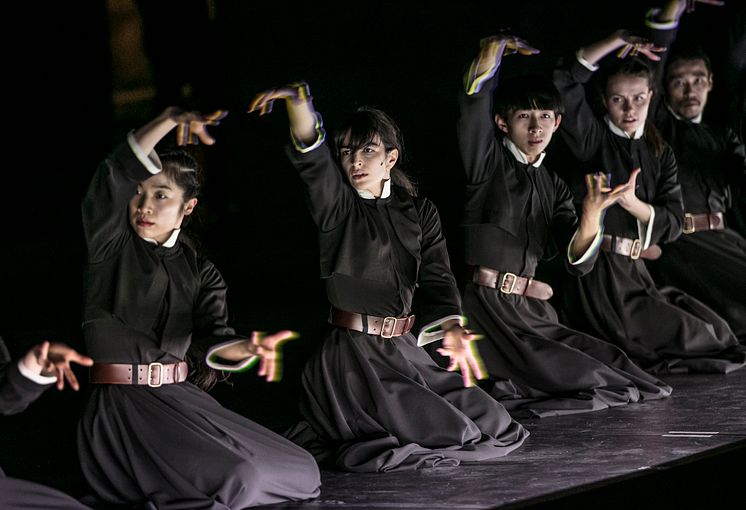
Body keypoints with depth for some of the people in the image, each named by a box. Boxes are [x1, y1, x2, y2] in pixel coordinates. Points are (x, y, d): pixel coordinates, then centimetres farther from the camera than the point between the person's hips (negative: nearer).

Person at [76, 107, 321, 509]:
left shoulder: (200, 272, 13)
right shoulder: (111, 246, 2)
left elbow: (213, 337, -7)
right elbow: (116, 174, -17)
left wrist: (248, 348, -30)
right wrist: (171, 118, -24)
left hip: (178, 397, 6)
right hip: (119, 403, -6)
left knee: (300, 471, -1)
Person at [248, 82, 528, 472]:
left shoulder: (420, 212, 11)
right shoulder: (336, 206, 1)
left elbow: (436, 277, -1)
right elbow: (312, 156, -19)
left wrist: (451, 327, -21)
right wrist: (297, 99, -38)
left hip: (404, 349, 5)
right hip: (351, 354, -5)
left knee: (493, 425, 0)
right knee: (450, 432, -19)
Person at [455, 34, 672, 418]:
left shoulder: (554, 188, 19)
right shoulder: (488, 163, 5)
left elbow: (579, 262, 3)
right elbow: (474, 103, -15)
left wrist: (591, 216, -16)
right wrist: (495, 46, -16)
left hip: (529, 312, 7)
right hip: (484, 302, -7)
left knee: (611, 363, -11)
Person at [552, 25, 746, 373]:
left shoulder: (660, 153, 16)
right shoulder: (594, 139, 0)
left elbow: (673, 223, 4)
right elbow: (564, 82, -17)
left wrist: (632, 203, -15)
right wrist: (618, 41, -12)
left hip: (637, 272, 7)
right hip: (599, 274, -7)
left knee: (716, 330, -4)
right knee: (695, 336, -15)